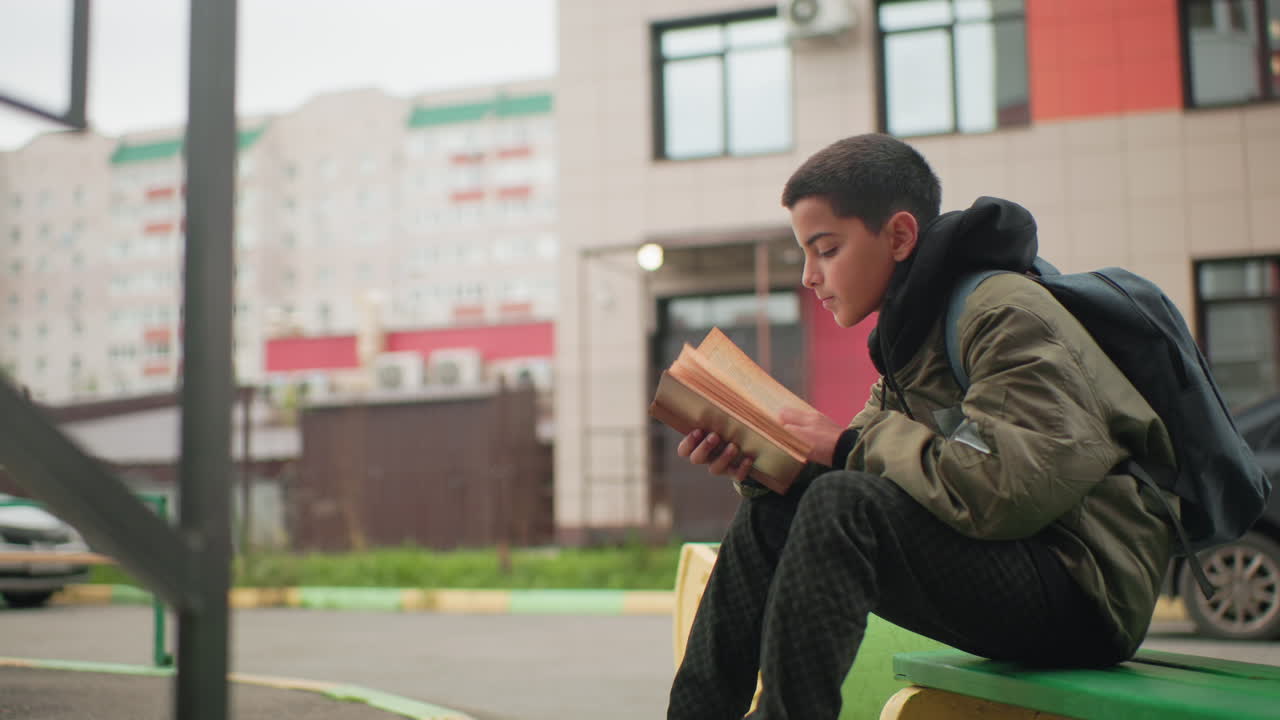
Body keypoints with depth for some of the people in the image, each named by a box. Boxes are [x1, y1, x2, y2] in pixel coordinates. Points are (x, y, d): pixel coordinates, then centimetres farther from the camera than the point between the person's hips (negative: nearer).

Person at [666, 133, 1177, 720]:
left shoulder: (1006, 314, -15)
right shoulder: (917, 329, 14)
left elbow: (1010, 490, -28)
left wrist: (852, 447, -16)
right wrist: (757, 465, -8)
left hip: (1088, 592, -9)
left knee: (843, 507, -28)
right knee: (772, 511, 3)